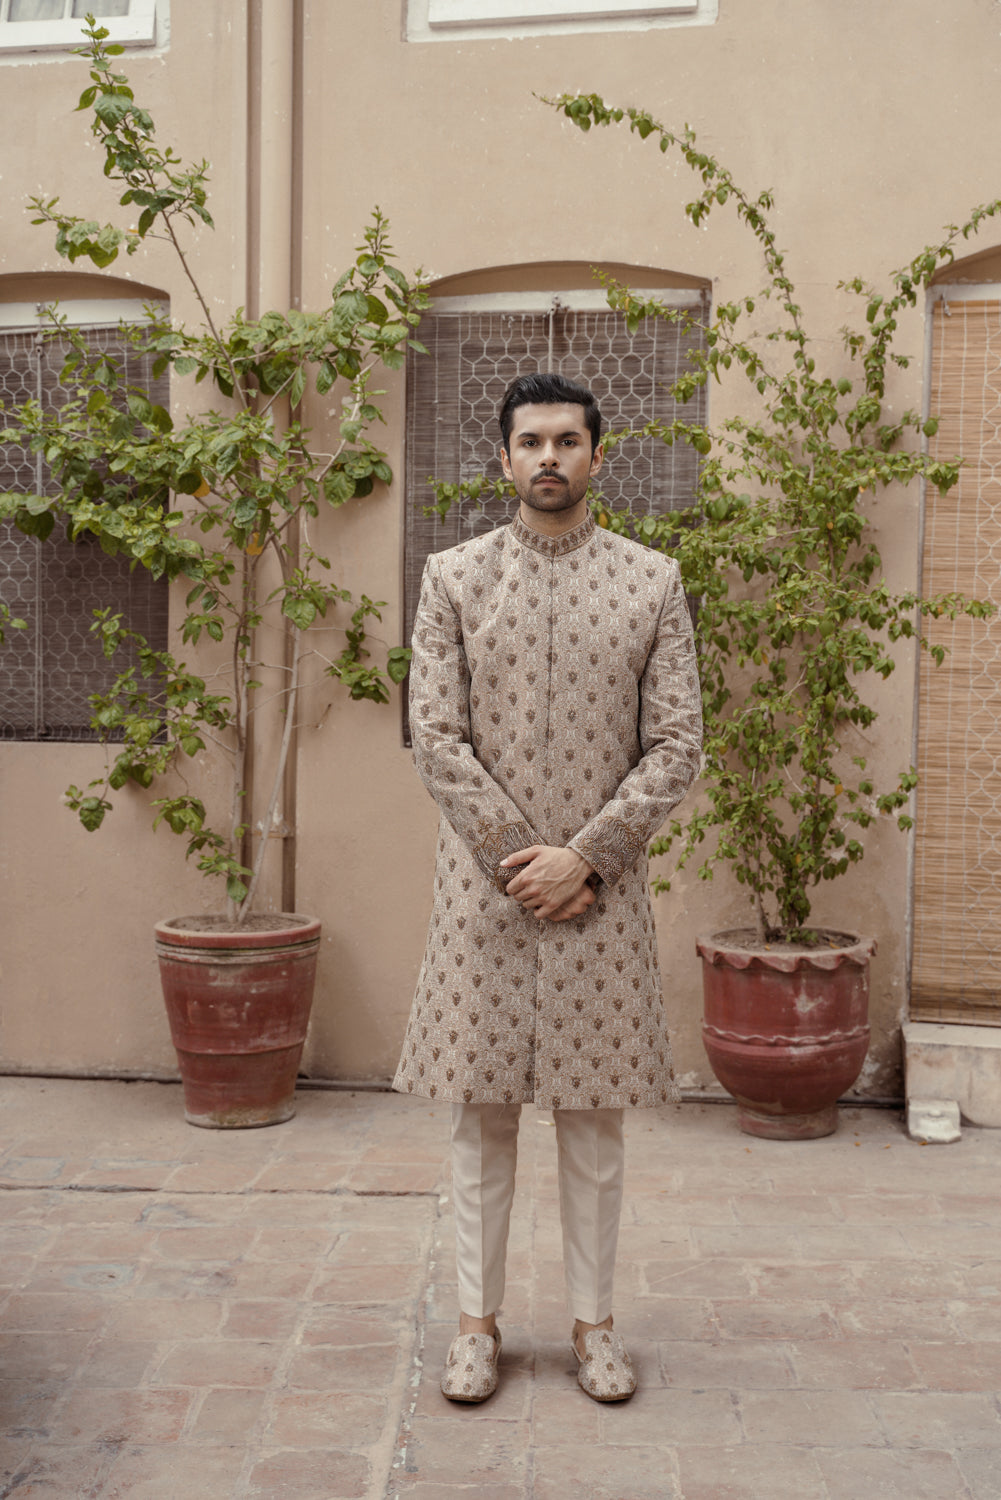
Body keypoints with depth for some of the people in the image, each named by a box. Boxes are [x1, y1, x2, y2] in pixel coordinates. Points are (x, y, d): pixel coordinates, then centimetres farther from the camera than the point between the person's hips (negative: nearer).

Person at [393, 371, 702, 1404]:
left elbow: (677, 745, -1)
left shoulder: (653, 582, 3)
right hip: (482, 883, 0)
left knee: (593, 1116, 9)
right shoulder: (454, 578, 3)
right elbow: (436, 740, -2)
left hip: (602, 885, 0)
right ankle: (477, 1322, 23)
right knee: (481, 1113, 8)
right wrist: (517, 858, -11)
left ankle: (592, 1322, 24)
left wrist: (583, 857, -11)